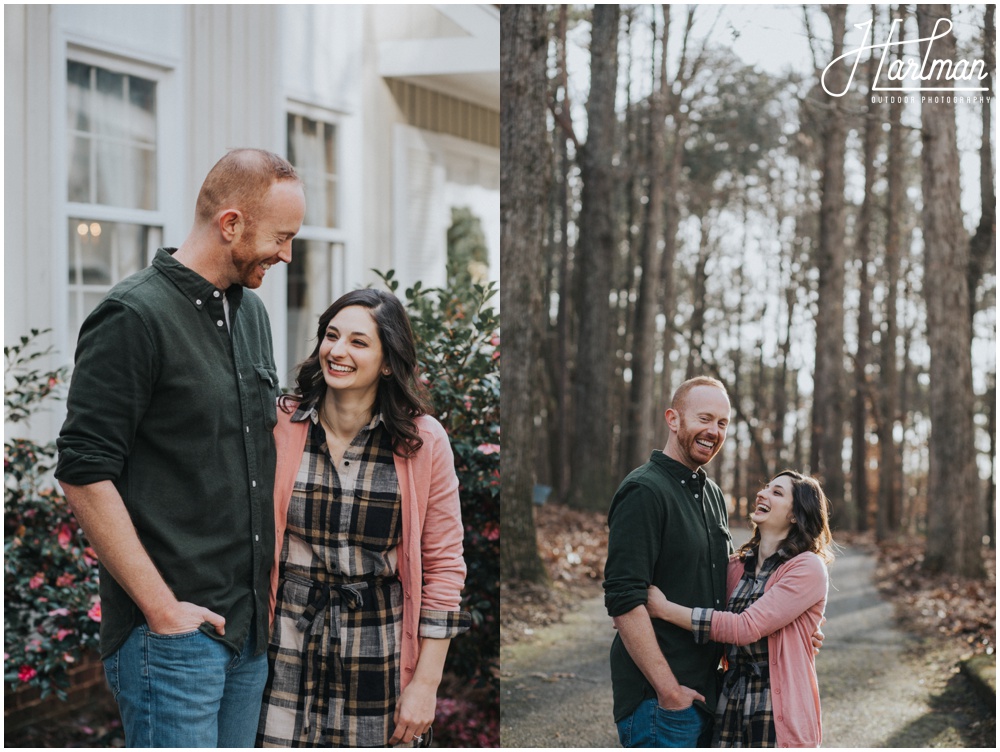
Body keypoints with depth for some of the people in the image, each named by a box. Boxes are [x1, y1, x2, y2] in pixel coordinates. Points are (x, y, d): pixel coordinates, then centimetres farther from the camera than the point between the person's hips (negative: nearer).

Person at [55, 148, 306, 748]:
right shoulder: (134, 317, -11)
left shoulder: (252, 312, 14)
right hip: (174, 631, -8)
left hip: (250, 625, 8)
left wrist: (269, 591, 15)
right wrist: (161, 607, -16)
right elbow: (85, 475, -16)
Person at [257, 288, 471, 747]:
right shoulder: (280, 424, -3)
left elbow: (443, 567, -2)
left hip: (380, 649, 0)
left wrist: (426, 684, -4)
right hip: (288, 646, 0)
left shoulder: (424, 442, -5)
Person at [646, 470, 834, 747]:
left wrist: (665, 609, -16)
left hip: (780, 715, -5)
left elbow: (746, 628, -20)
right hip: (731, 711, 6)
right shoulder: (738, 566, 9)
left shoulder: (808, 568, -11)